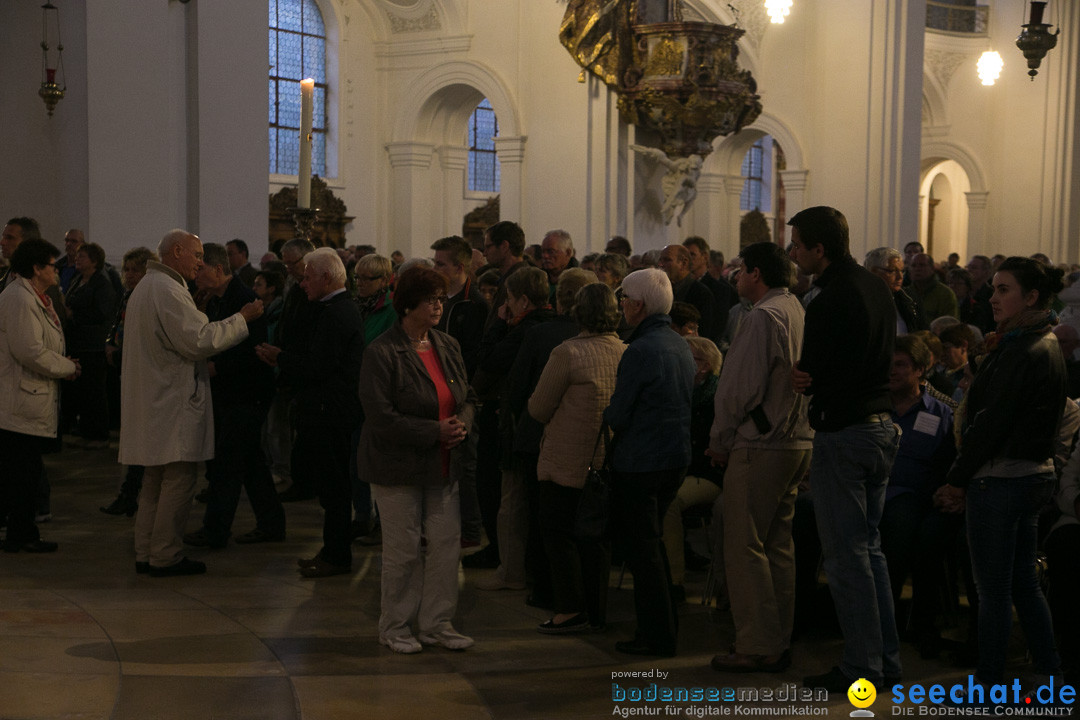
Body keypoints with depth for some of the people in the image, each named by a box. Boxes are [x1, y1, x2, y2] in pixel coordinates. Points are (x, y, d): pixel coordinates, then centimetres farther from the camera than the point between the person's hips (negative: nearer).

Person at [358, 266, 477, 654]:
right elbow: (381, 418, -18)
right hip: (399, 466, -6)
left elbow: (468, 397, 17)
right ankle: (395, 627, 17)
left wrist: (461, 423, -6)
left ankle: (436, 623, 19)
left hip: (441, 463, 6)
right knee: (404, 549, 1)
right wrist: (435, 432, -19)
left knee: (446, 541, 5)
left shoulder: (447, 346, 7)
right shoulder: (382, 353, -13)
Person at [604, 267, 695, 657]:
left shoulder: (640, 350, -19)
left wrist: (605, 413, 6)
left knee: (642, 548, 1)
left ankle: (657, 635, 7)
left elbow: (618, 416, -18)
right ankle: (665, 623, 27)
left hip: (640, 462, -9)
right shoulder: (680, 344, 8)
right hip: (677, 456, 9)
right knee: (652, 541, 20)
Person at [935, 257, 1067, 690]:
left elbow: (992, 423, -19)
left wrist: (958, 477, -12)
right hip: (1035, 474, 10)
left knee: (993, 589, 0)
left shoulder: (1023, 353, -18)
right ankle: (1050, 674, 23)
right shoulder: (1047, 346, 13)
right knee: (1023, 582, 16)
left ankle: (988, 683, 9)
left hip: (1001, 479, -10)